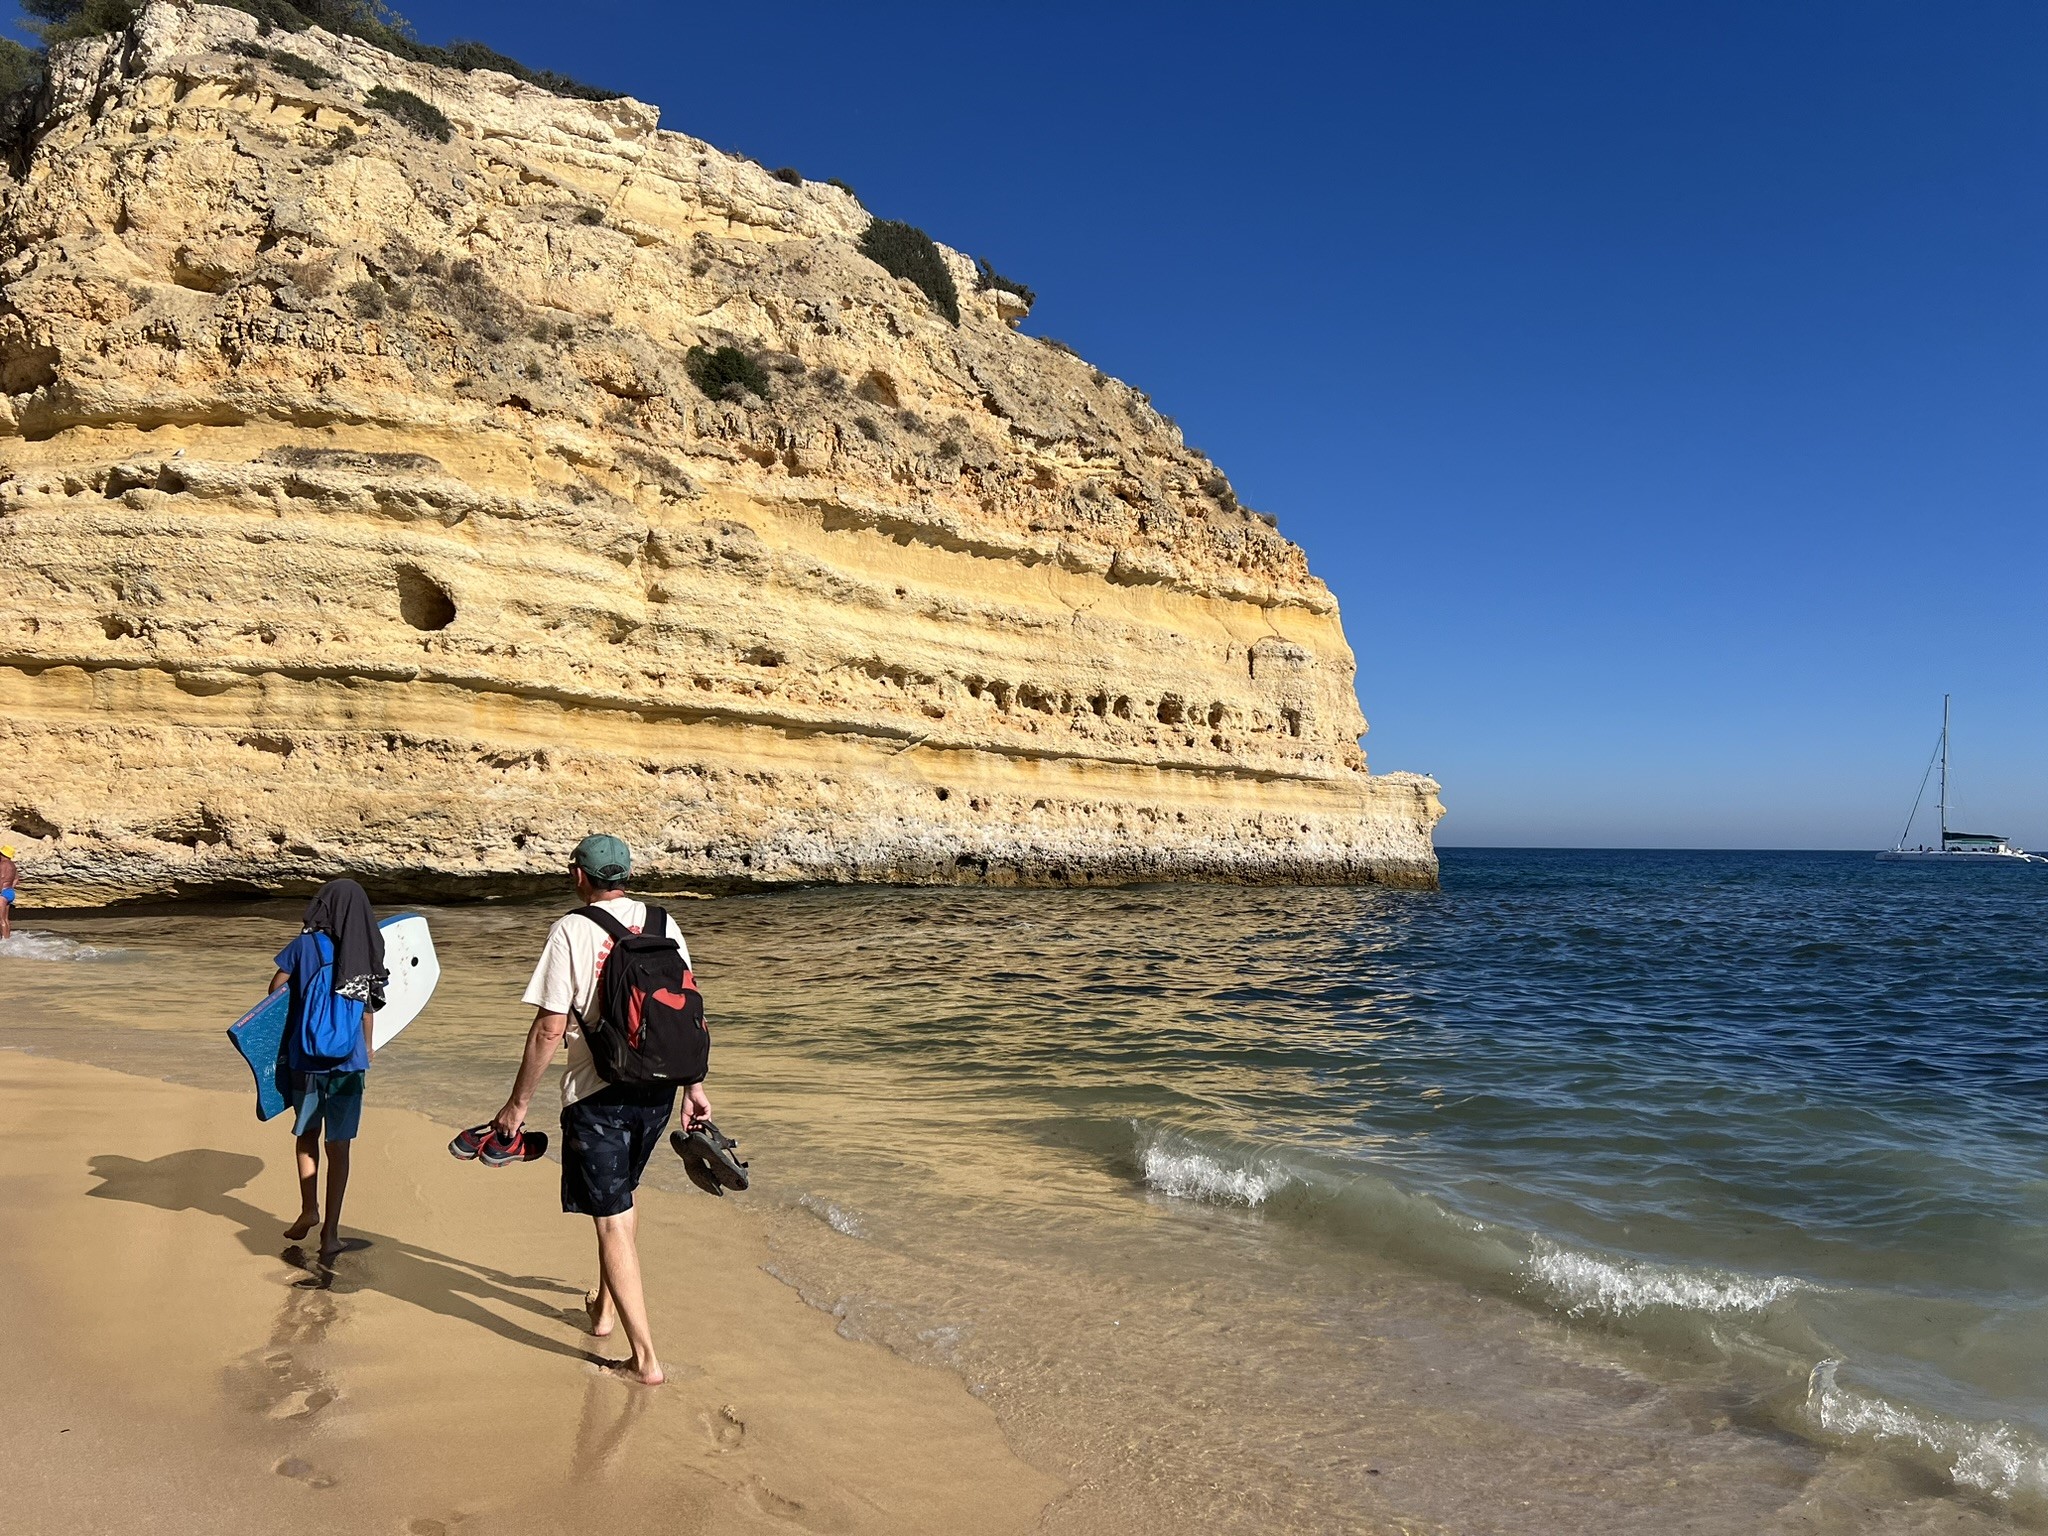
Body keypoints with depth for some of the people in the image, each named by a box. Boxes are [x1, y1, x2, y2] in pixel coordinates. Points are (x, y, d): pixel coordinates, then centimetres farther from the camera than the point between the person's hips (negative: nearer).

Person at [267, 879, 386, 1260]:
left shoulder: (306, 946, -9)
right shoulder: (367, 955, -3)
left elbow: (274, 989, 1)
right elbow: (368, 1011, 5)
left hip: (307, 1059, -1)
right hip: (350, 1062, 1)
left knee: (307, 1135, 22)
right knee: (339, 1147, 6)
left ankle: (309, 1210, 27)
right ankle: (330, 1231, 8)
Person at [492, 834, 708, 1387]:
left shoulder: (571, 930, -11)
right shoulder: (662, 923, 3)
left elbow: (550, 1028, -14)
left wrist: (518, 1103, -5)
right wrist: (694, 1088, 14)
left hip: (597, 1094, -5)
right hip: (658, 1088, 6)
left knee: (613, 1218, 2)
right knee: (621, 1194, 27)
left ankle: (645, 1359, 4)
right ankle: (605, 1307, 41)